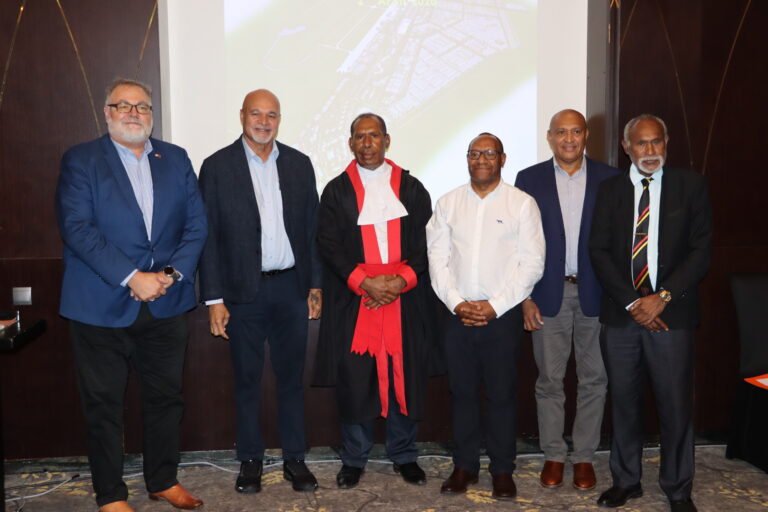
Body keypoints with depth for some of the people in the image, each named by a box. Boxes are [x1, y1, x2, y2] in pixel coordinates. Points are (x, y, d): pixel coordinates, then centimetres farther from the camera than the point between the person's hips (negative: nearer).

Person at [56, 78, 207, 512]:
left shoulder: (176, 159, 9)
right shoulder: (80, 160, -1)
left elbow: (196, 224, 4)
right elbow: (77, 228, -12)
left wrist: (172, 273, -11)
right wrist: (131, 277, -19)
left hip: (166, 305, 3)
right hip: (102, 307, -3)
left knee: (166, 396, 13)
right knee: (104, 403, 6)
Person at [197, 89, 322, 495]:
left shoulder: (299, 164, 7)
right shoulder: (217, 166, -2)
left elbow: (311, 228, 9)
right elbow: (208, 236, -4)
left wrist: (315, 285, 5)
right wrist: (214, 298, -7)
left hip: (291, 287, 2)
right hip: (243, 291, -2)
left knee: (292, 376, 10)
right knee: (247, 379, 9)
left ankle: (294, 460, 22)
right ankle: (250, 461, 24)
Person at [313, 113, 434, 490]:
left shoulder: (411, 188, 9)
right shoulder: (337, 190, 6)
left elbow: (426, 242, 4)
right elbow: (329, 244, -2)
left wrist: (402, 280, -11)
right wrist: (364, 283, -14)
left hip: (405, 300, 1)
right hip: (352, 300, -1)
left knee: (405, 377, 6)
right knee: (354, 379, 2)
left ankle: (404, 455, 23)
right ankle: (354, 459, 18)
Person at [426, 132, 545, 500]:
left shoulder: (522, 203, -2)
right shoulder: (448, 203, 6)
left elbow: (532, 263, -6)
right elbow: (437, 258, 4)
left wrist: (495, 306, -12)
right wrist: (456, 303, -8)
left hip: (503, 315, -2)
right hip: (458, 314, 2)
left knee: (502, 394, 6)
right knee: (462, 392, 10)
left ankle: (502, 470, 20)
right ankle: (464, 466, 23)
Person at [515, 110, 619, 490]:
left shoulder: (609, 179, 2)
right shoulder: (529, 179, 2)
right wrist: (525, 297, -4)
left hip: (596, 293, 1)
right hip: (549, 293, 0)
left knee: (594, 379, 8)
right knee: (549, 380, 7)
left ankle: (584, 456, 21)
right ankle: (553, 455, 21)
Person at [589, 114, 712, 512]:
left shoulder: (690, 186, 2)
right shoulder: (610, 189, 6)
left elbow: (701, 250, -2)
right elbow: (599, 252, 1)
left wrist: (663, 297, -12)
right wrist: (631, 302, -8)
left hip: (671, 314, -1)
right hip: (620, 314, 2)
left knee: (675, 404, 3)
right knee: (624, 401, 9)